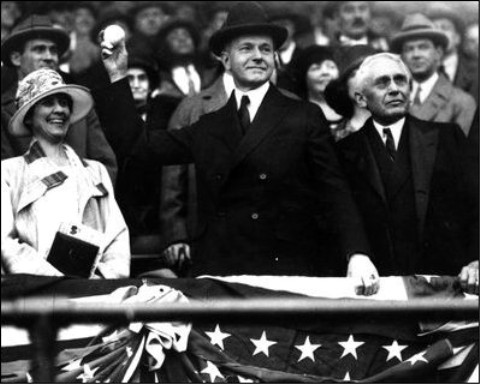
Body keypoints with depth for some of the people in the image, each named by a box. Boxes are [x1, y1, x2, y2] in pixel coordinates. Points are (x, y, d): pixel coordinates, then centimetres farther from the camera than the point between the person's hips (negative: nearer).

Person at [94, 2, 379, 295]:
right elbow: (136, 144, 14)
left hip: (289, 272, -3)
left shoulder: (306, 118, 3)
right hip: (219, 275, 3)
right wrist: (118, 77, 11)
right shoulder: (208, 127, 14)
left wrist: (358, 255, -15)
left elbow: (336, 193, -1)